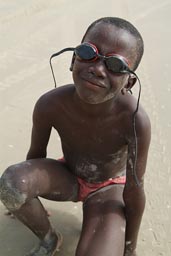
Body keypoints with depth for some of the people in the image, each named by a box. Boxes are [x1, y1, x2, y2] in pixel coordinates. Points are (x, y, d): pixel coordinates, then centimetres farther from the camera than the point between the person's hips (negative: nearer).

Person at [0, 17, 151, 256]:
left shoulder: (135, 121, -35)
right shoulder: (50, 104, -28)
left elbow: (134, 192, -21)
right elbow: (36, 155, -8)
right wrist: (22, 198, 9)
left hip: (108, 187, -2)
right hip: (67, 177, 3)